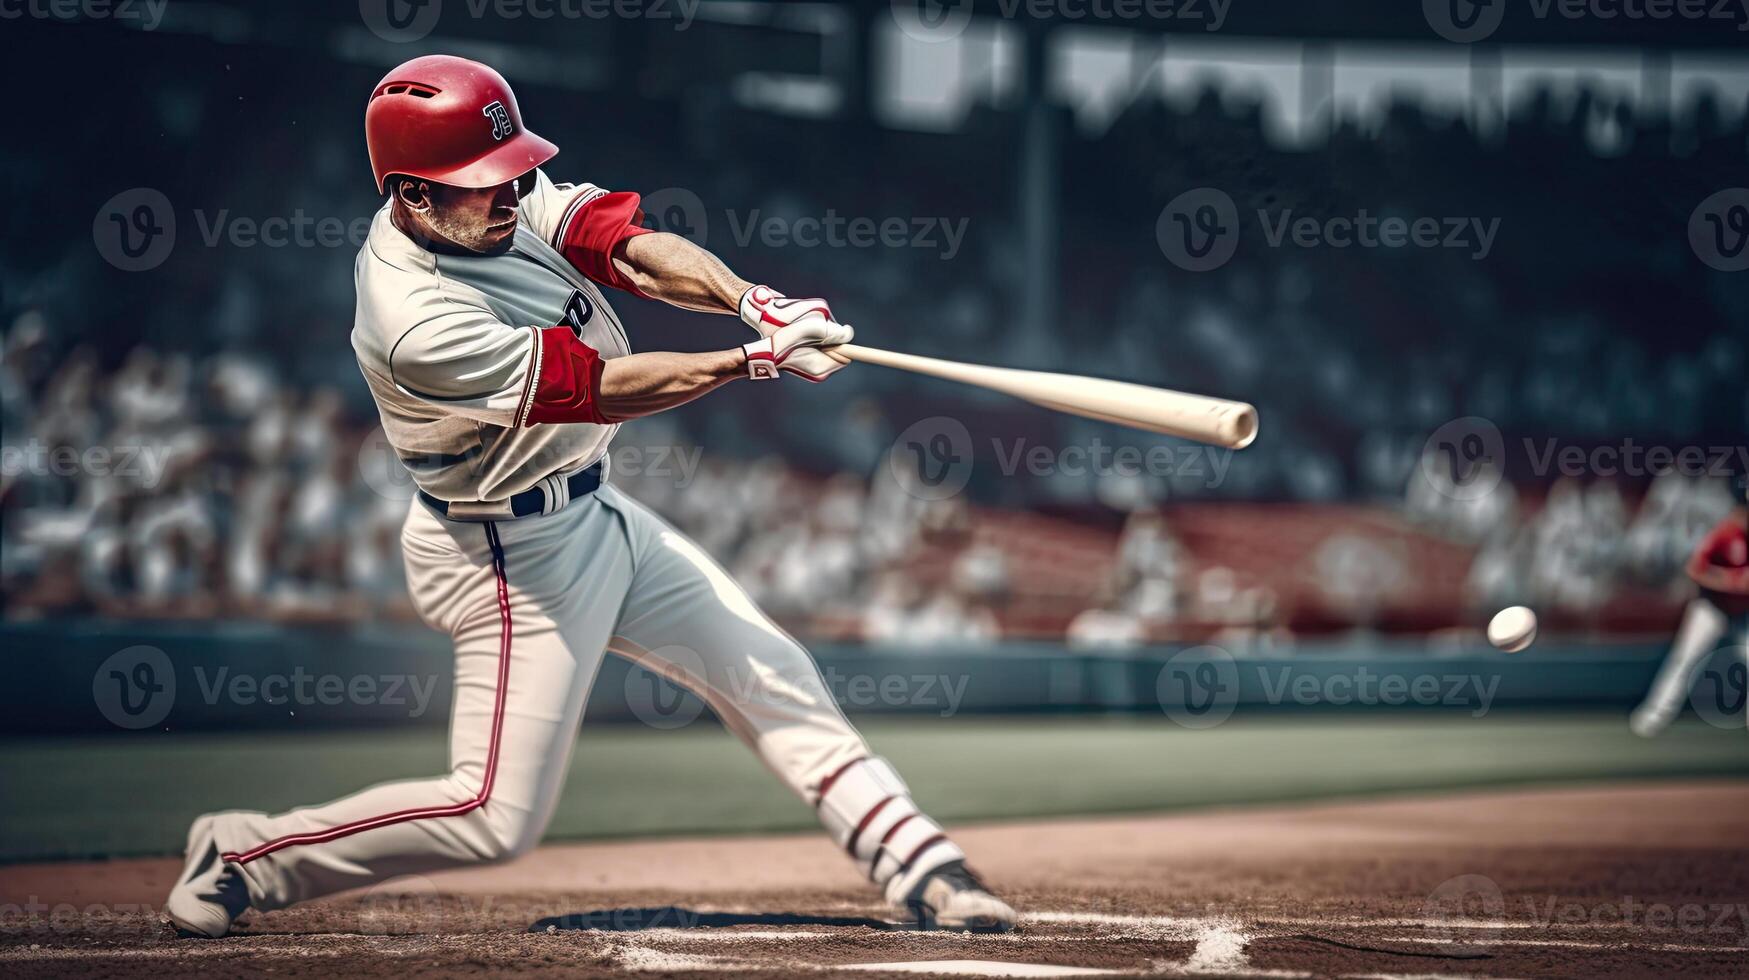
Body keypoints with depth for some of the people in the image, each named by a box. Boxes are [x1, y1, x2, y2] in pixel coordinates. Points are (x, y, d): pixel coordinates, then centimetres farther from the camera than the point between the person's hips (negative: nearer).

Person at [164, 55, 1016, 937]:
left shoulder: (504, 200, -7)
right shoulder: (419, 324, -30)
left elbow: (631, 248, -15)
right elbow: (604, 389, -28)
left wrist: (754, 301, -32)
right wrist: (759, 359, -30)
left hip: (594, 516, 9)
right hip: (511, 558, -9)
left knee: (772, 674, 8)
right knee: (497, 816, -6)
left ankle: (918, 867, 15)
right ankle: (243, 856, 8)